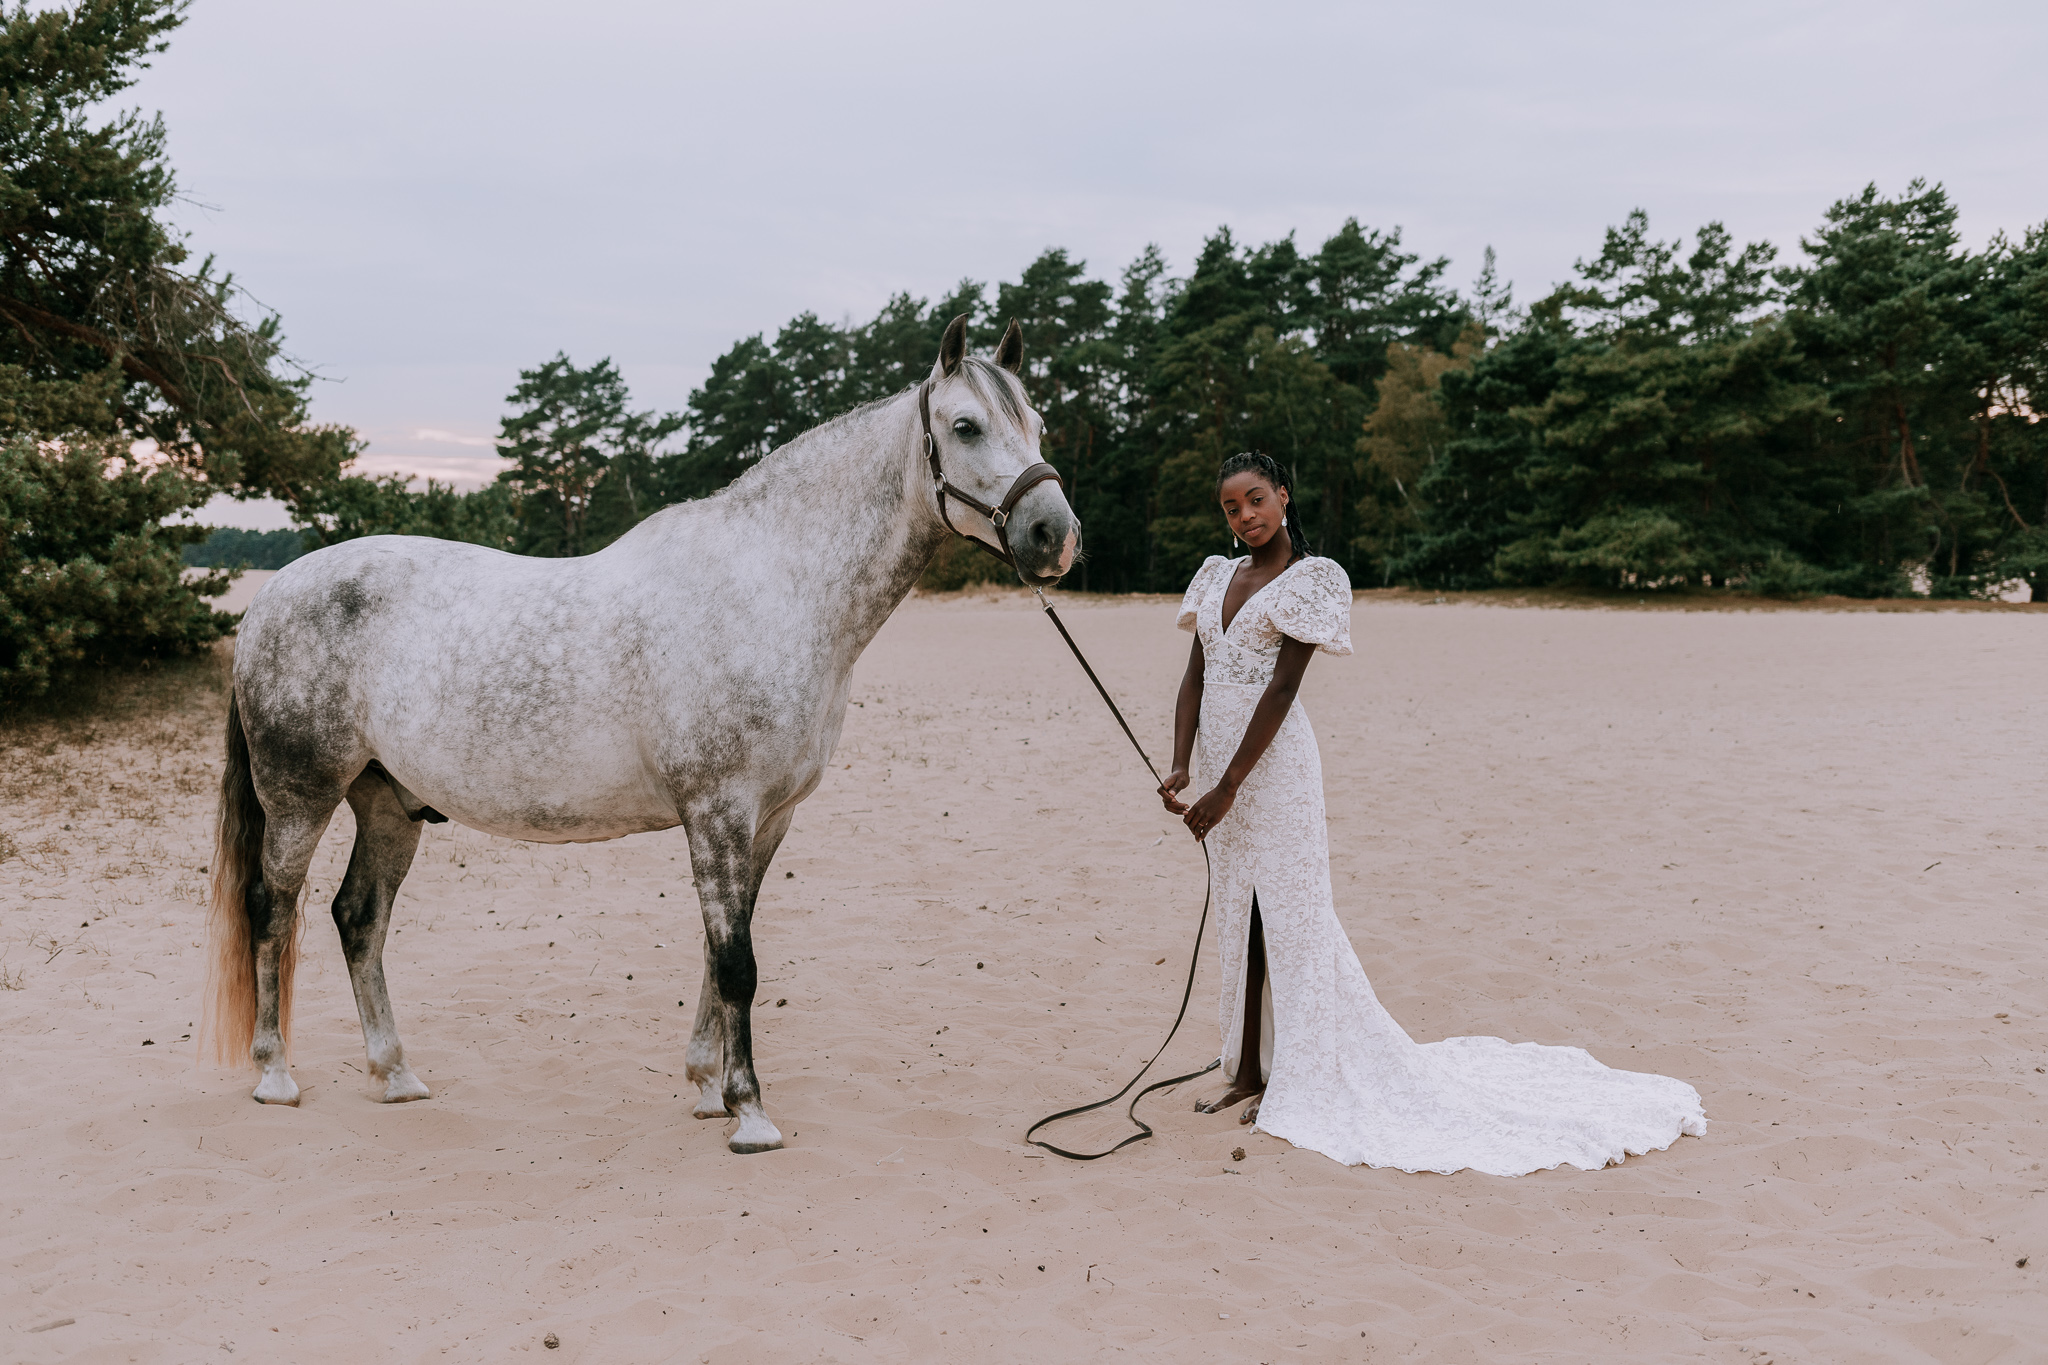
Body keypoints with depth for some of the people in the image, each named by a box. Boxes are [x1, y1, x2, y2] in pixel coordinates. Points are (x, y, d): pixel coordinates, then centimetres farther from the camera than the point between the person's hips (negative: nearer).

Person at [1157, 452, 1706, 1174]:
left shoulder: (1310, 579, -7)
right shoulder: (1218, 576, 13)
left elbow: (1281, 687, -15)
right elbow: (1194, 677, 8)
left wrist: (1226, 786, -19)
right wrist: (1181, 766, -6)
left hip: (1272, 762, -7)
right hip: (1217, 759, 7)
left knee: (1286, 912, -2)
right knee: (1238, 917, 12)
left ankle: (1303, 1080, 8)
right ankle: (1248, 1072, 21)